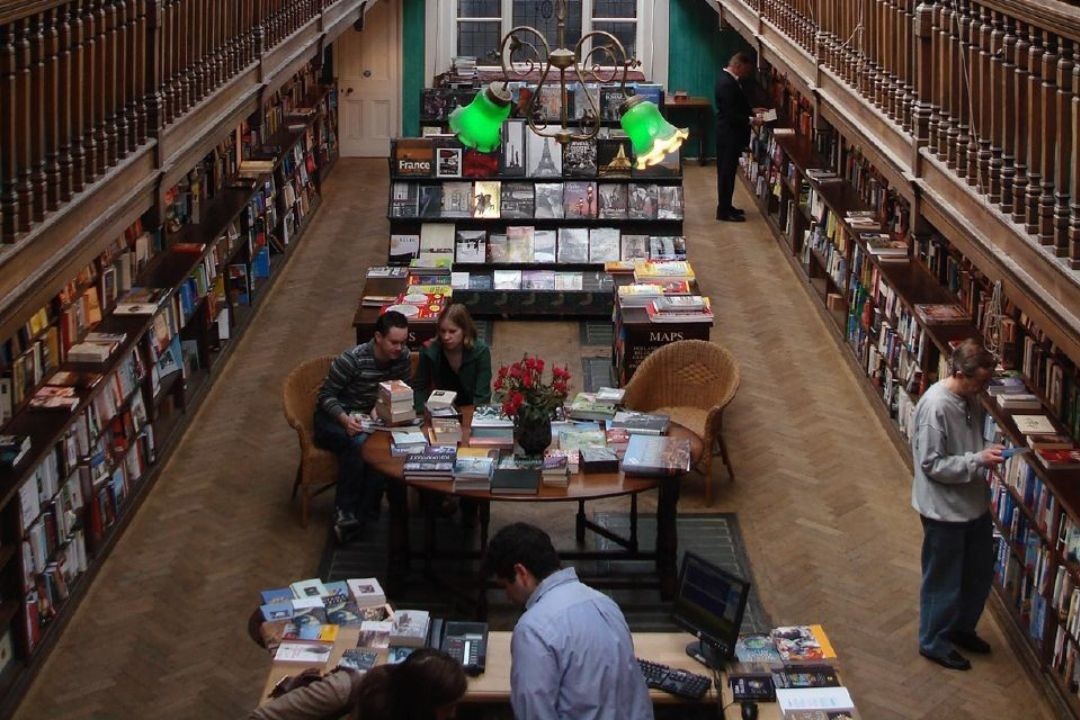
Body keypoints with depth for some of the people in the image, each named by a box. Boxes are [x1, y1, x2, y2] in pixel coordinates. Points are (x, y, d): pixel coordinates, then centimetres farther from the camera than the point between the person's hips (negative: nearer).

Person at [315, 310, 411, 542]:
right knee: (359, 442, -37)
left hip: (371, 418, 5)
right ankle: (344, 511, -31)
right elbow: (326, 395, -16)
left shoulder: (402, 357, -5)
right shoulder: (352, 359, -21)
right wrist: (345, 419, -33)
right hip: (335, 417, -5)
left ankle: (368, 508, -21)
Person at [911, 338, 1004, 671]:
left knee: (980, 573, 21)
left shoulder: (969, 399, 1)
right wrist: (978, 460, -27)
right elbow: (932, 465, -24)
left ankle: (960, 628, 42)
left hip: (975, 503, 9)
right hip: (945, 509, -9)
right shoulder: (935, 406, -25)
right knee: (943, 580, 8)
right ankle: (934, 641, 27)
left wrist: (990, 452, 1)